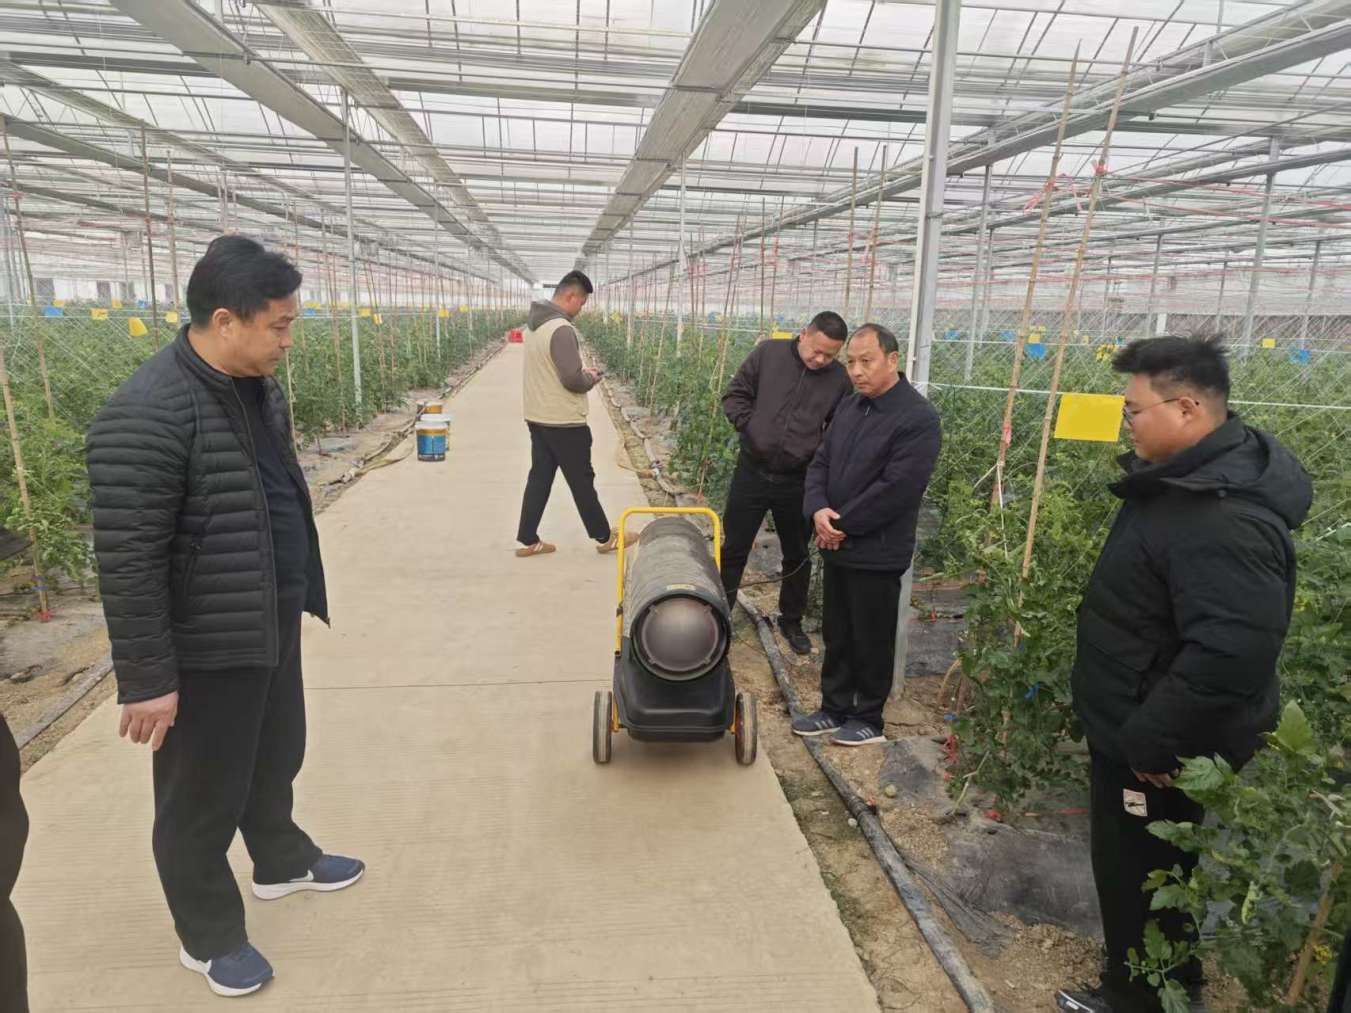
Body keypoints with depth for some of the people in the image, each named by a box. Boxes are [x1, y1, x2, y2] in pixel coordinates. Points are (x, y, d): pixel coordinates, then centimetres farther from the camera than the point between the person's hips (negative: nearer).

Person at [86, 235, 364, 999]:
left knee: (277, 756, 27)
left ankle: (282, 863, 52)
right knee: (204, 797, 13)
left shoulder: (257, 385, 2)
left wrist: (297, 595, 20)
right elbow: (128, 564, -24)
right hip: (206, 648, -8)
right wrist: (146, 678, -19)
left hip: (273, 624, 8)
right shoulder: (148, 418, -26)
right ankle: (210, 937, 35)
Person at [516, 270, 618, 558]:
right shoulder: (561, 329, -22)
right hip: (564, 422, -9)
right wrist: (590, 379, -4)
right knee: (582, 480, 4)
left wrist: (580, 371, 11)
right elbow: (572, 380, -25)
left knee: (539, 477, 13)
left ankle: (528, 540, 17)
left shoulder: (534, 323, 9)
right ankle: (605, 537, 19)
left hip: (537, 417, 9)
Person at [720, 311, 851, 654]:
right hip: (752, 471, -1)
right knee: (733, 549, 9)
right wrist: (751, 429, -13)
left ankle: (791, 621, 34)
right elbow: (735, 395, 0)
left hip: (798, 482, 1)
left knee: (797, 556, 15)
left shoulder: (840, 379, -4)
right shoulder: (768, 353, -6)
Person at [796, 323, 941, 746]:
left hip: (877, 553, -7)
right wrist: (818, 510, -9)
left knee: (871, 641, 8)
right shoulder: (848, 406, 8)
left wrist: (842, 525, -16)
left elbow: (895, 489, -22)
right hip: (837, 547, 7)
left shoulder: (918, 418, -16)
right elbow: (821, 463, 10)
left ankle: (868, 719, 25)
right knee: (836, 634, 18)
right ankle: (834, 709, 33)